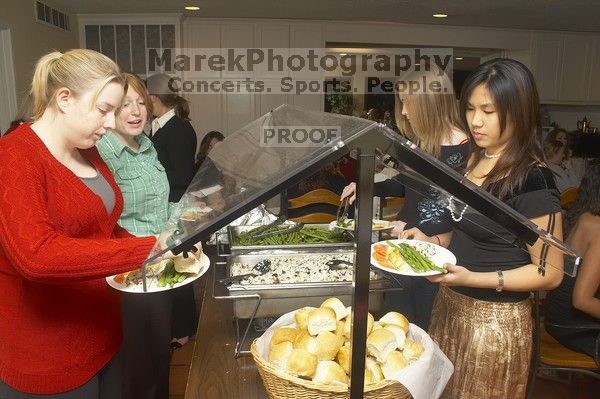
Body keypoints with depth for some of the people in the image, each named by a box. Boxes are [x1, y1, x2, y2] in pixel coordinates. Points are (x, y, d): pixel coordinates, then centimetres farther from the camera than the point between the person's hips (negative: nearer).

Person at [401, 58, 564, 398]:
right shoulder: (475, 159, 2)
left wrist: (473, 278, -26)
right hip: (450, 305, 7)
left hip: (495, 320, -7)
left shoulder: (533, 181, -21)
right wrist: (431, 240, -1)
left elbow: (550, 272, -16)